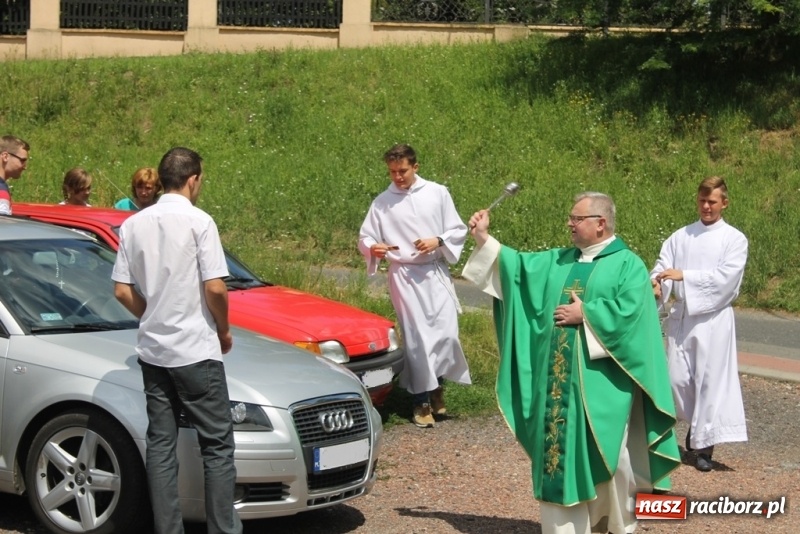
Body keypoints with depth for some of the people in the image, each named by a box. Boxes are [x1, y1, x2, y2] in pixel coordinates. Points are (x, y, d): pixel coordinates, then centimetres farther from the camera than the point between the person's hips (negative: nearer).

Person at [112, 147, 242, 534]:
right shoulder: (198, 221, -11)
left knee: (160, 443, 8)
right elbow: (214, 288, -15)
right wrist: (223, 331, 1)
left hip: (152, 351, 6)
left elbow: (123, 291, 6)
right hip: (196, 350, -5)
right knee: (217, 444, 2)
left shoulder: (133, 224, 6)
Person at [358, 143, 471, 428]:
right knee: (416, 338, -2)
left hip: (436, 273, 1)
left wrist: (438, 241, -15)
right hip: (404, 276, -1)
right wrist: (374, 248, -21)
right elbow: (364, 238, 1)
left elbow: (458, 230, 4)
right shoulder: (382, 202, 0)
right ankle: (421, 401, 8)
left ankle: (437, 386, 22)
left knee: (446, 334, -3)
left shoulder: (437, 193, 1)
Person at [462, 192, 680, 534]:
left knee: (610, 457, 2)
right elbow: (518, 265, 13)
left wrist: (585, 314, -14)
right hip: (559, 382, 6)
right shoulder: (558, 262, 15)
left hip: (602, 385, -5)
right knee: (560, 453, 7)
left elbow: (631, 312, -17)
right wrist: (483, 239, 6)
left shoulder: (628, 265, -4)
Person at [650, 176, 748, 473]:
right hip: (679, 317, 3)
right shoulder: (680, 237, 10)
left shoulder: (734, 239, -1)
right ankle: (696, 423, 31)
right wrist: (657, 284, -22)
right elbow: (662, 267, 1)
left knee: (710, 379, -4)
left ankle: (705, 445, 4)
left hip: (713, 319, -3)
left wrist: (684, 276, -20)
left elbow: (725, 277, -13)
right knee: (678, 379, 4)